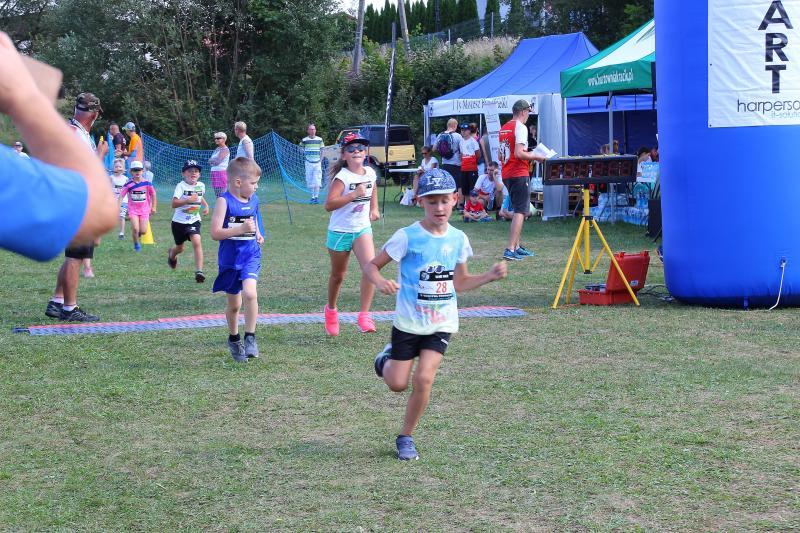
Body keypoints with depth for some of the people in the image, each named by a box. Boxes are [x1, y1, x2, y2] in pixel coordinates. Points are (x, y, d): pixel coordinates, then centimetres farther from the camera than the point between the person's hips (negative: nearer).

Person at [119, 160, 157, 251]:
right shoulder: (128, 185, -7)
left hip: (144, 209, 1)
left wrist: (153, 208, 7)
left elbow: (153, 195, 7)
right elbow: (121, 196, -6)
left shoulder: (147, 184, -5)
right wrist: (118, 208, -15)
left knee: (143, 231, -4)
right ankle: (136, 243, 13)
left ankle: (137, 234, 34)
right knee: (135, 228, -16)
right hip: (133, 209, -1)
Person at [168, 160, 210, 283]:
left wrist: (206, 205, 9)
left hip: (194, 220, 2)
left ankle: (199, 271, -21)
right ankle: (171, 254, 53)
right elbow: (174, 204, -26)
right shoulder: (181, 186, -15)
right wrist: (188, 200, -38)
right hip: (179, 221, -2)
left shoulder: (201, 186, 2)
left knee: (197, 242, -22)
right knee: (180, 248, 15)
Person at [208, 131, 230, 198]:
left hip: (222, 172, -9)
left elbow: (218, 161, -18)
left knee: (222, 195, -12)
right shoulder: (217, 149, 18)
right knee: (217, 195, 10)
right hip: (214, 172, 9)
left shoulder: (225, 149, -9)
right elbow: (210, 161, 15)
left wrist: (211, 160, 0)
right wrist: (214, 161, -6)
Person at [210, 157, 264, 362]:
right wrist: (241, 229, -28)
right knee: (234, 304, 11)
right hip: (230, 258, -2)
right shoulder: (224, 201, -13)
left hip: (251, 255, 2)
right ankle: (234, 339, 35)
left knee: (250, 293, -23)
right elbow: (215, 233, -19)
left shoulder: (254, 200, 4)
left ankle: (250, 338, -12)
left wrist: (258, 235, 5)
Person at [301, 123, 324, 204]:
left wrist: (320, 160, 4)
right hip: (309, 163, 0)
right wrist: (306, 158, 2)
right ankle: (312, 197, 9)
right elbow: (302, 150, 13)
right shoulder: (304, 140, 3)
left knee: (317, 181, -6)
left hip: (317, 162, 0)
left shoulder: (319, 140, 6)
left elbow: (321, 151, 12)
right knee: (310, 181, 1)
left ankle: (316, 197, 0)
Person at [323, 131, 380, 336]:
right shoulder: (342, 177, -17)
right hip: (340, 231, -3)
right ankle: (331, 309, 41)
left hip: (362, 229, 3)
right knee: (338, 275, 13)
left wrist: (374, 208, 17)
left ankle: (364, 315, -16)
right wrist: (354, 194, -33)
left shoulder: (370, 173, 0)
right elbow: (329, 205, -28)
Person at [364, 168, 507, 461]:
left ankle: (406, 437, 7)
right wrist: (381, 282, -30)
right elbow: (372, 265, -9)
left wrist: (490, 276, -3)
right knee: (398, 384, 2)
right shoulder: (407, 237, -14)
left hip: (442, 324, 2)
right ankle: (387, 359, 40)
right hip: (409, 322, -2)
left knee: (424, 379, -13)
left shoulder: (458, 239, 0)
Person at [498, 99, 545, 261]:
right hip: (520, 175, -9)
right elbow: (519, 153, -21)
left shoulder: (504, 128, 15)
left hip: (506, 174, 9)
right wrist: (536, 157, -8)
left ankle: (516, 246, 23)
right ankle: (510, 250, -17)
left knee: (518, 210, 20)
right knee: (521, 212, -9)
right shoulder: (520, 127, -11)